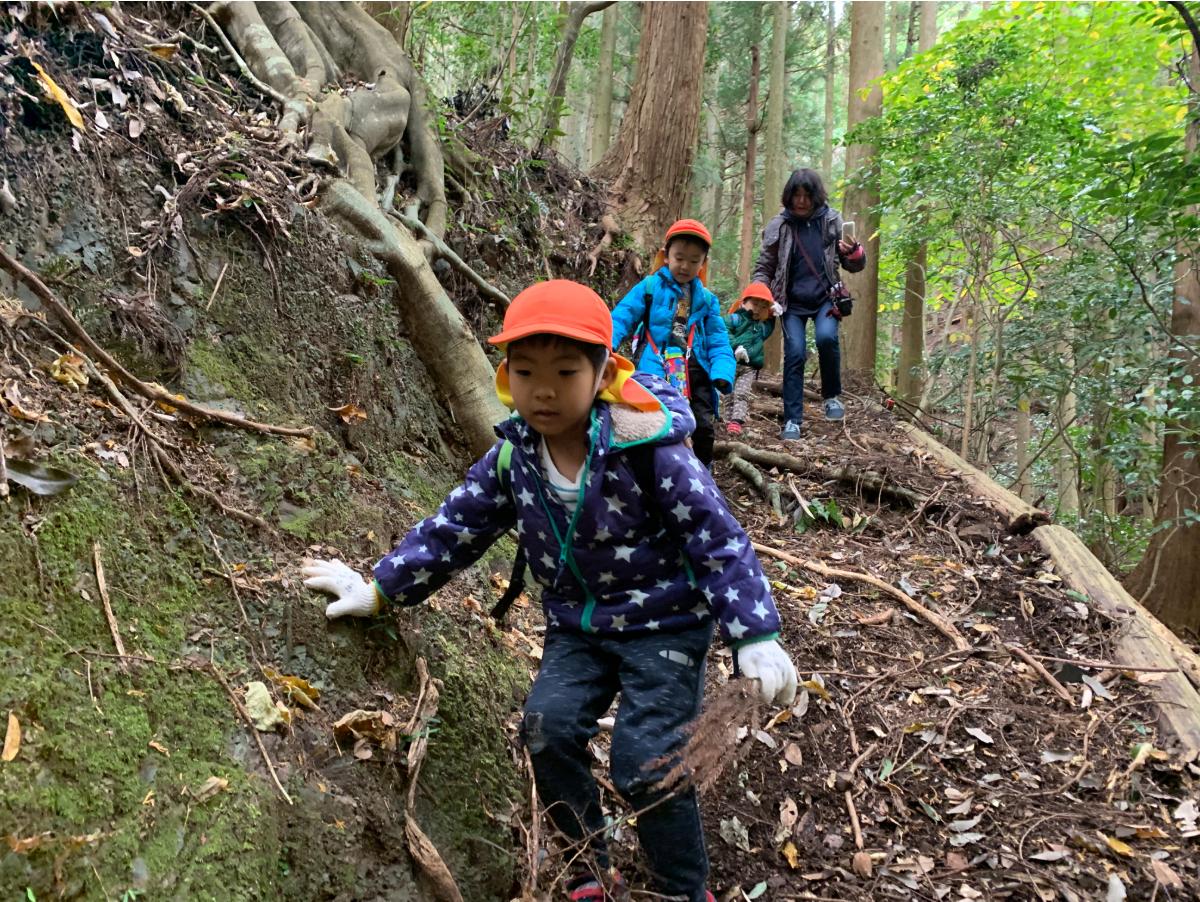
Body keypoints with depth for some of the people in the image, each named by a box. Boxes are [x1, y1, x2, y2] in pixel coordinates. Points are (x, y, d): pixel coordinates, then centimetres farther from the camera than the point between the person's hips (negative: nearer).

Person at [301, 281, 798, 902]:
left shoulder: (648, 449, -21)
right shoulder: (512, 457, -6)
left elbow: (720, 542, -17)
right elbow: (452, 529, 5)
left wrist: (756, 636, -22)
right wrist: (380, 589, 7)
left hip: (664, 624, -5)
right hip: (577, 626, 5)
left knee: (647, 768, -12)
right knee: (547, 729, -14)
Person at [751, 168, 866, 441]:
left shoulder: (832, 221, 2)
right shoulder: (779, 226, 0)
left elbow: (854, 266, 7)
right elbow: (764, 268, 7)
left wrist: (854, 252, -17)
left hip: (825, 298, 0)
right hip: (793, 302, 0)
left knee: (826, 337, -26)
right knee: (794, 355, -10)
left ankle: (831, 396, -4)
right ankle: (792, 421, -2)